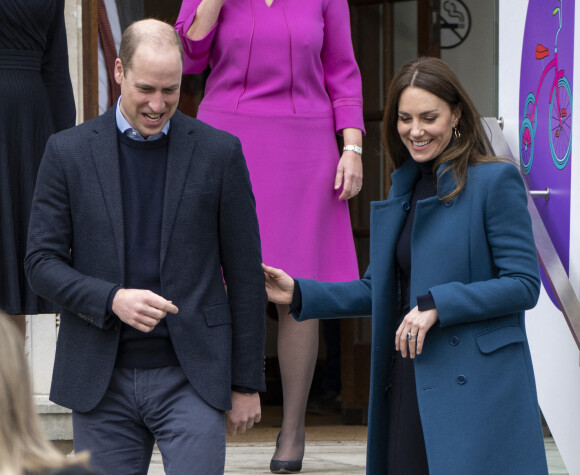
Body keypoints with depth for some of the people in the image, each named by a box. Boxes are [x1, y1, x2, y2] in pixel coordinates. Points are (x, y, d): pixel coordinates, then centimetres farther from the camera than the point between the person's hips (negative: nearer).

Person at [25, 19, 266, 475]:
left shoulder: (219, 152, 0)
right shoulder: (68, 152, 1)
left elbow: (245, 273, 4)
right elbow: (42, 262, 1)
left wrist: (247, 382, 4)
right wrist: (112, 300, -18)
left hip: (191, 376, -1)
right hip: (102, 383, 1)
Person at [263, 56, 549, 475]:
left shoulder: (495, 181, -5)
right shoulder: (405, 190, 17)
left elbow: (524, 284, -10)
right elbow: (380, 290, 21)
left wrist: (437, 304, -18)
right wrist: (299, 294, 10)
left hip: (477, 389, -6)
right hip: (409, 387, 6)